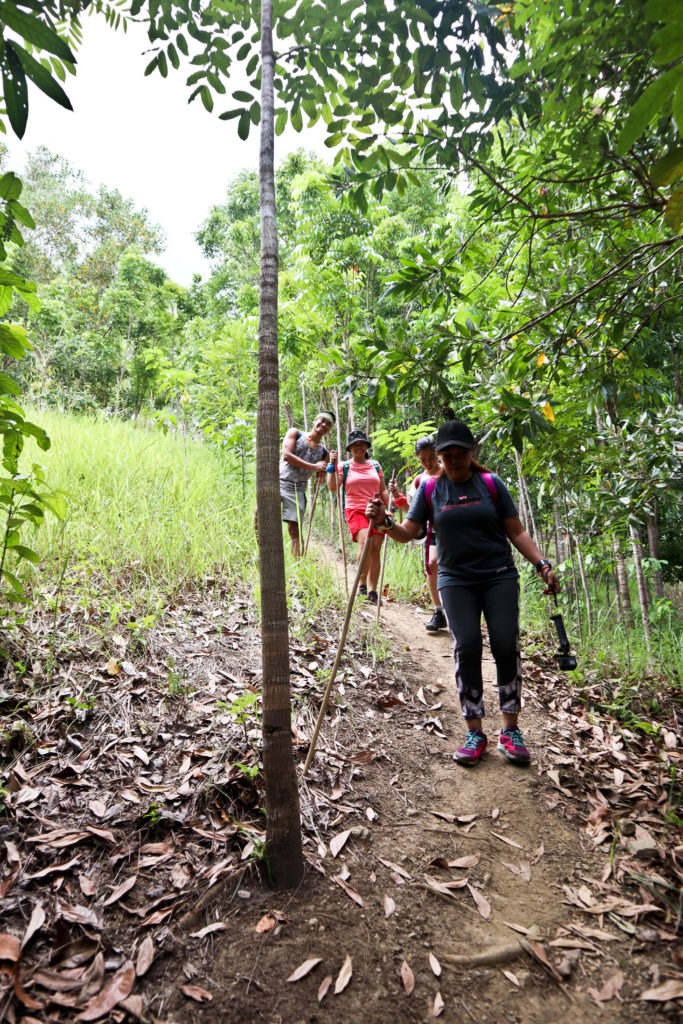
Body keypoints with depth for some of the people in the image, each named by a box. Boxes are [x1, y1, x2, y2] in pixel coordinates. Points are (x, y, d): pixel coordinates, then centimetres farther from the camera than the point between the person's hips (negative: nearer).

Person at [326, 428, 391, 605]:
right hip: (355, 511, -3)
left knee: (375, 550, -4)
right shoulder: (344, 467, 7)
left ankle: (372, 591, 3)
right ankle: (362, 584, -12)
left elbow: (383, 491, 18)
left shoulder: (375, 465, 15)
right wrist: (332, 465, -12)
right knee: (365, 541, -26)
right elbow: (333, 488, -6)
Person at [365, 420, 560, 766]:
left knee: (506, 646, -6)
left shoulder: (491, 484, 3)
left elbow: (516, 532, 5)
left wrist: (542, 565, -6)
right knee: (467, 648, -8)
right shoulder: (430, 489, 4)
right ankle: (474, 733, 6)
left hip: (499, 576, 0)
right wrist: (384, 521, -17)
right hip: (456, 580, 0)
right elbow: (407, 533, 3)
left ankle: (510, 730, 10)